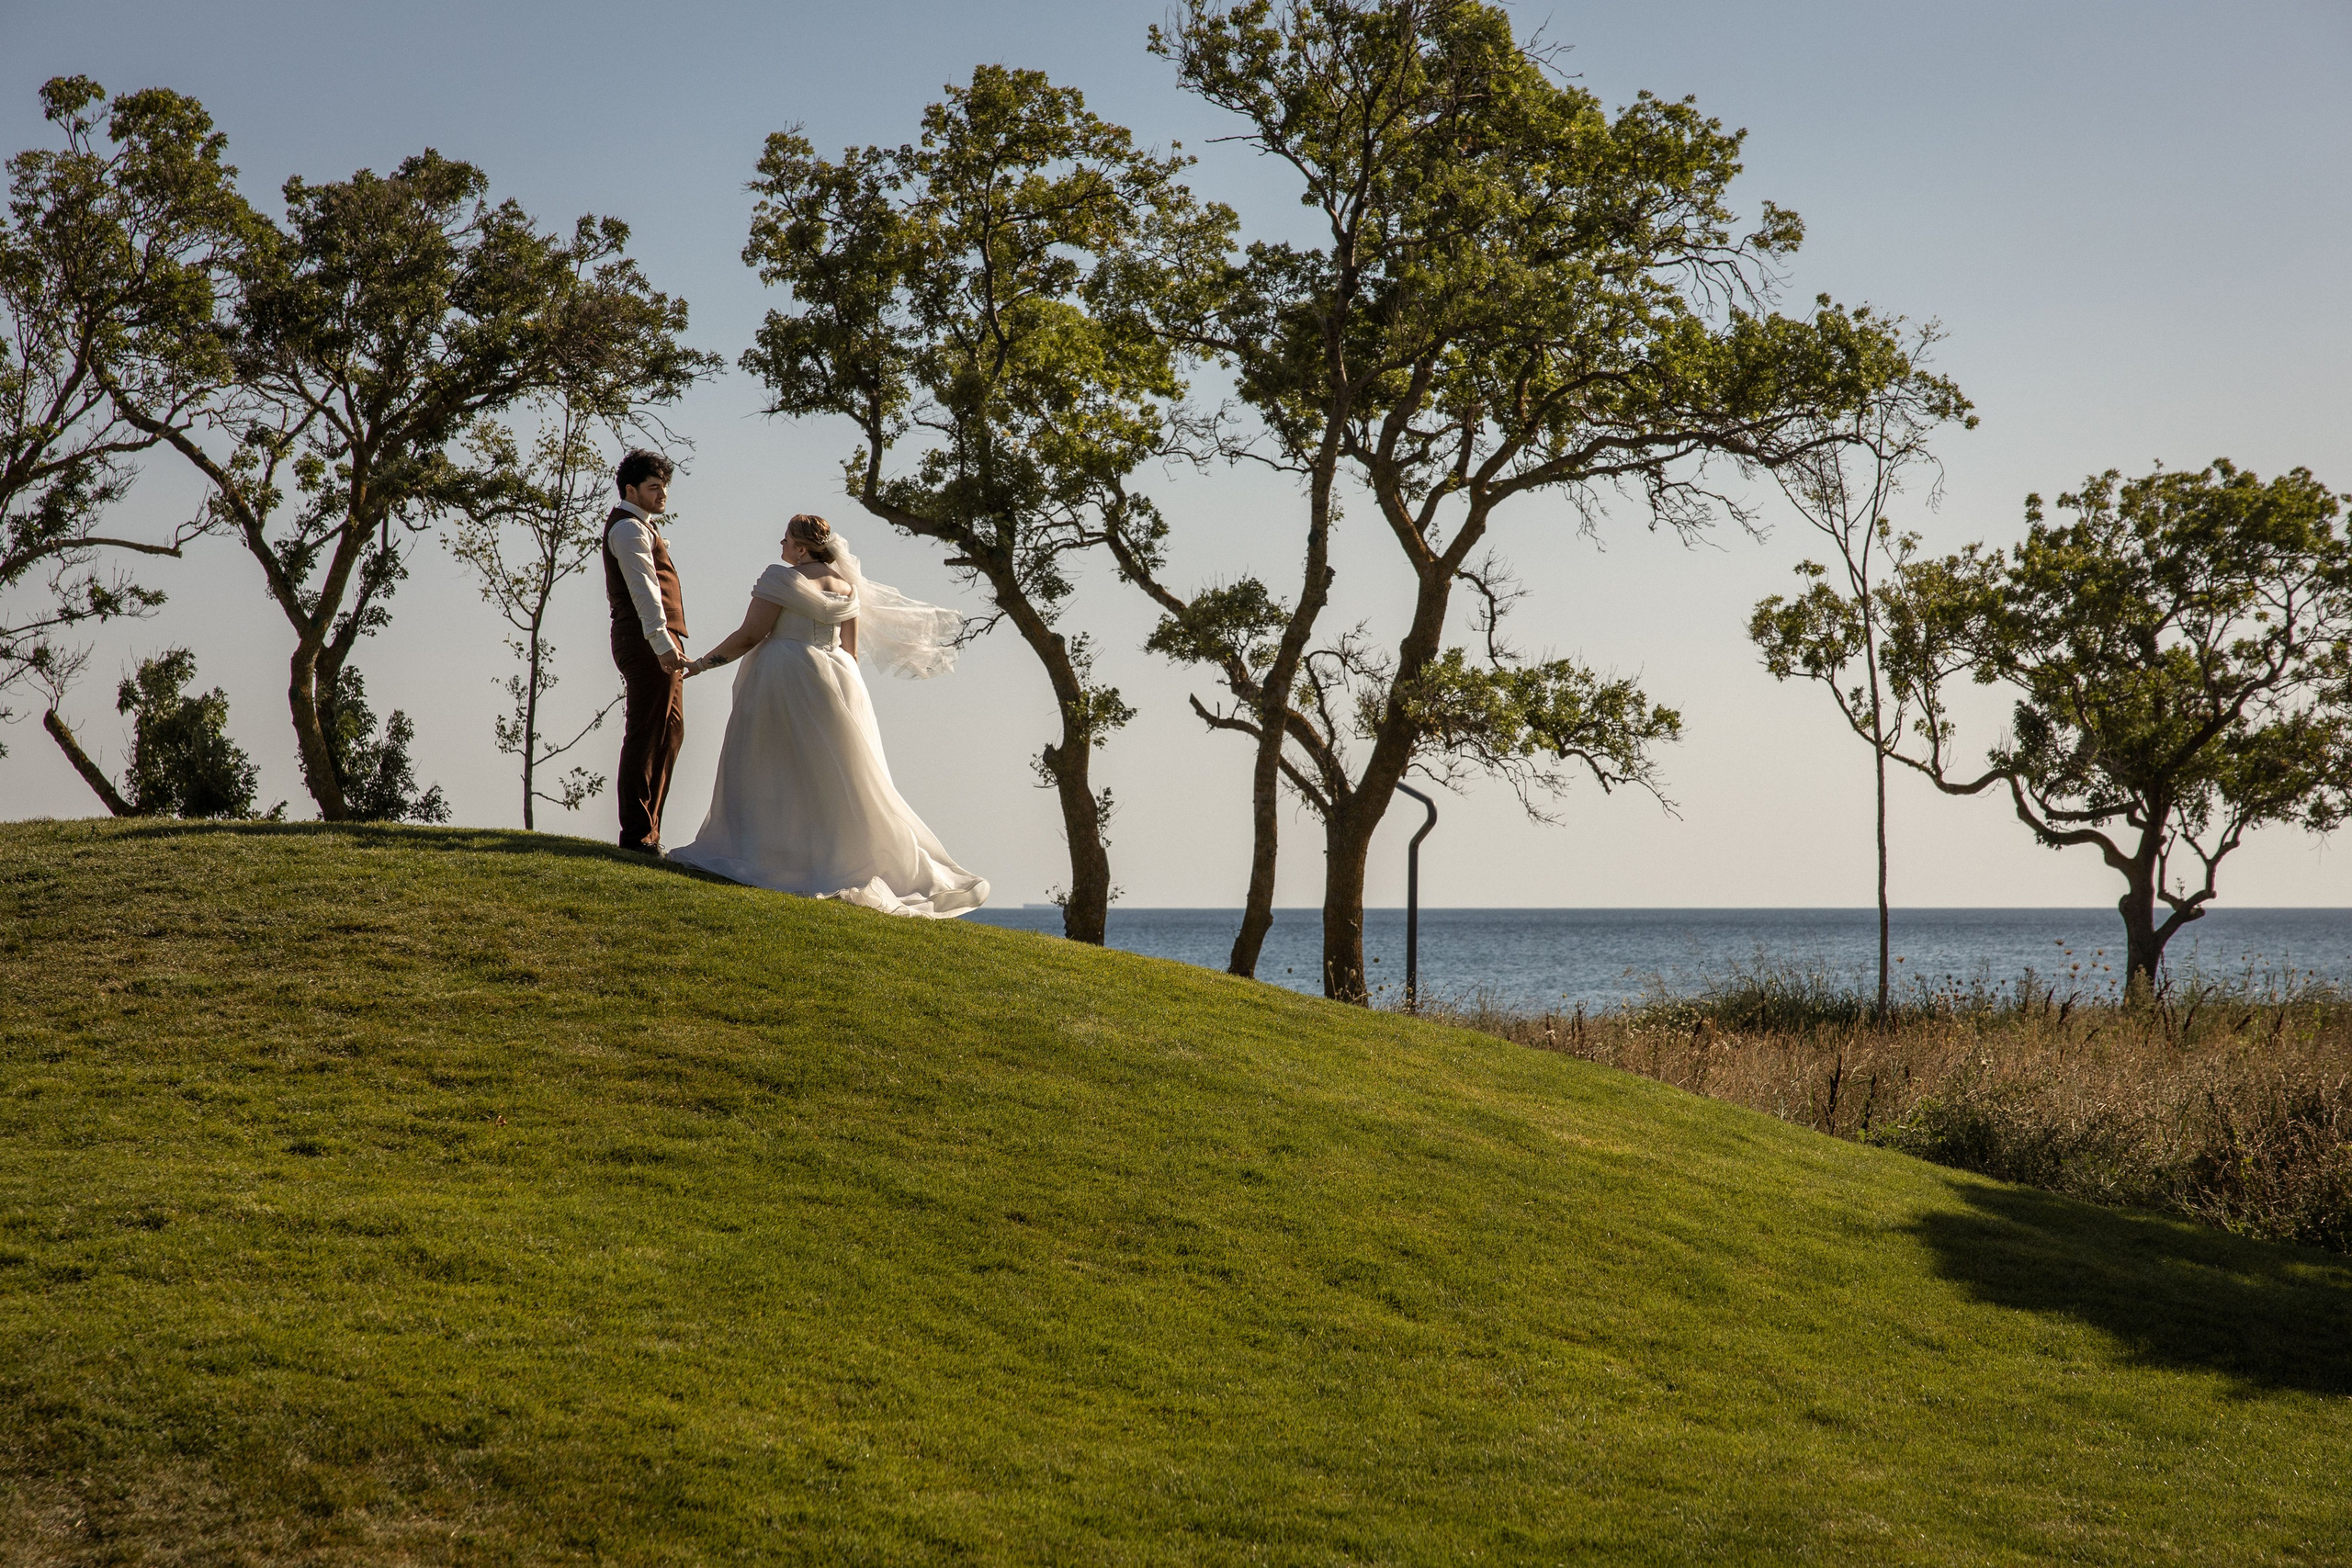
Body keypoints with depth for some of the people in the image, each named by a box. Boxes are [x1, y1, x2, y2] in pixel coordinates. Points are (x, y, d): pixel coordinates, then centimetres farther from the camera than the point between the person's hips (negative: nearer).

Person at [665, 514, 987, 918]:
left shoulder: (781, 578, -9)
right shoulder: (846, 585, 11)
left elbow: (749, 635, -12)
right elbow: (850, 650, 13)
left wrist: (702, 663, -3)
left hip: (786, 682, -6)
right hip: (836, 682, 6)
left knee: (773, 772, 0)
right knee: (835, 776, 10)